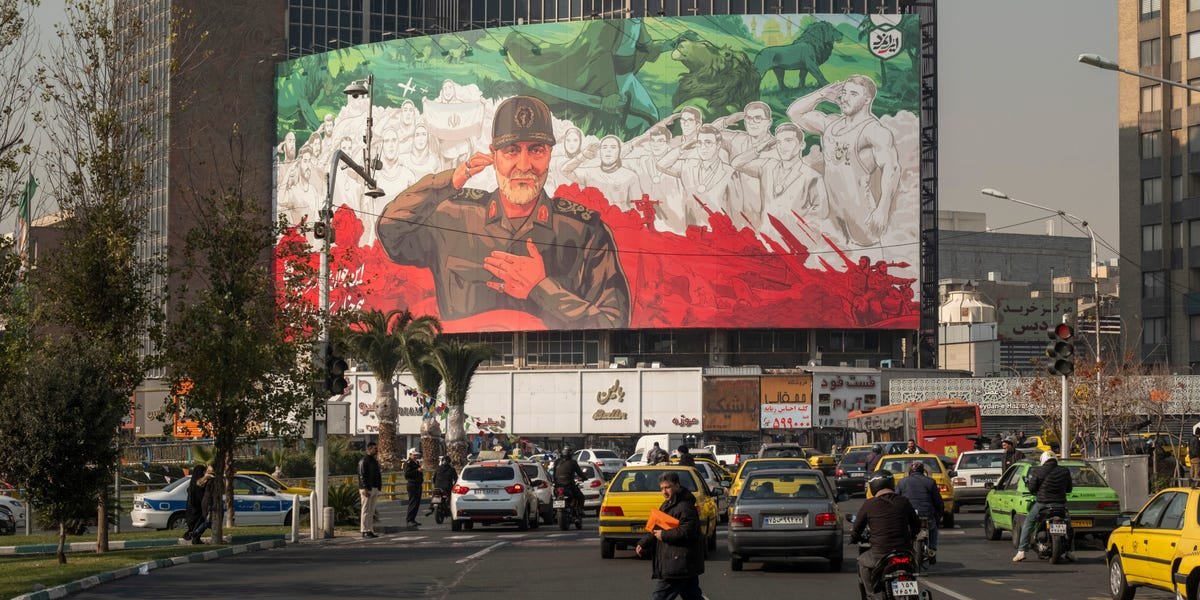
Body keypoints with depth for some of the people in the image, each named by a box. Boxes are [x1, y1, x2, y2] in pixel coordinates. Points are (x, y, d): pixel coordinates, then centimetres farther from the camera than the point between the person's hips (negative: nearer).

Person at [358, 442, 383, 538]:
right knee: (366, 510, -6)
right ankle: (365, 531, -5)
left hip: (374, 488, 9)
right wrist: (365, 489, -22)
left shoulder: (375, 461, 18)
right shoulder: (364, 461, -10)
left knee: (371, 511, 10)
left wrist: (379, 489, 19)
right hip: (367, 489, -9)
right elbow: (362, 476, -16)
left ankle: (370, 530, 13)